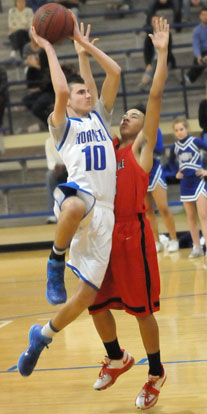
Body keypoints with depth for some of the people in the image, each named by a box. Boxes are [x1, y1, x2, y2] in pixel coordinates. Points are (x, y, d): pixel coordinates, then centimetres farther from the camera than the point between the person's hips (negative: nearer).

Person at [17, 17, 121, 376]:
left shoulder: (100, 117, 24)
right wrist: (48, 47, -1)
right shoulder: (63, 125, 10)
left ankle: (42, 336, 23)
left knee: (87, 295, -2)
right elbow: (60, 91, -10)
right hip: (77, 194, -5)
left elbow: (115, 72, 17)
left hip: (103, 211, 5)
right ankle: (56, 263, -18)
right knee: (76, 207, -47)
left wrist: (83, 42, 18)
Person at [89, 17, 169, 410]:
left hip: (132, 235, -6)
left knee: (141, 309, 0)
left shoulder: (142, 147, 2)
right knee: (97, 305, 11)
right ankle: (117, 358, 34)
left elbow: (156, 96, -6)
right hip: (101, 234, 6)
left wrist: (162, 52, -11)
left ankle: (156, 373, 15)